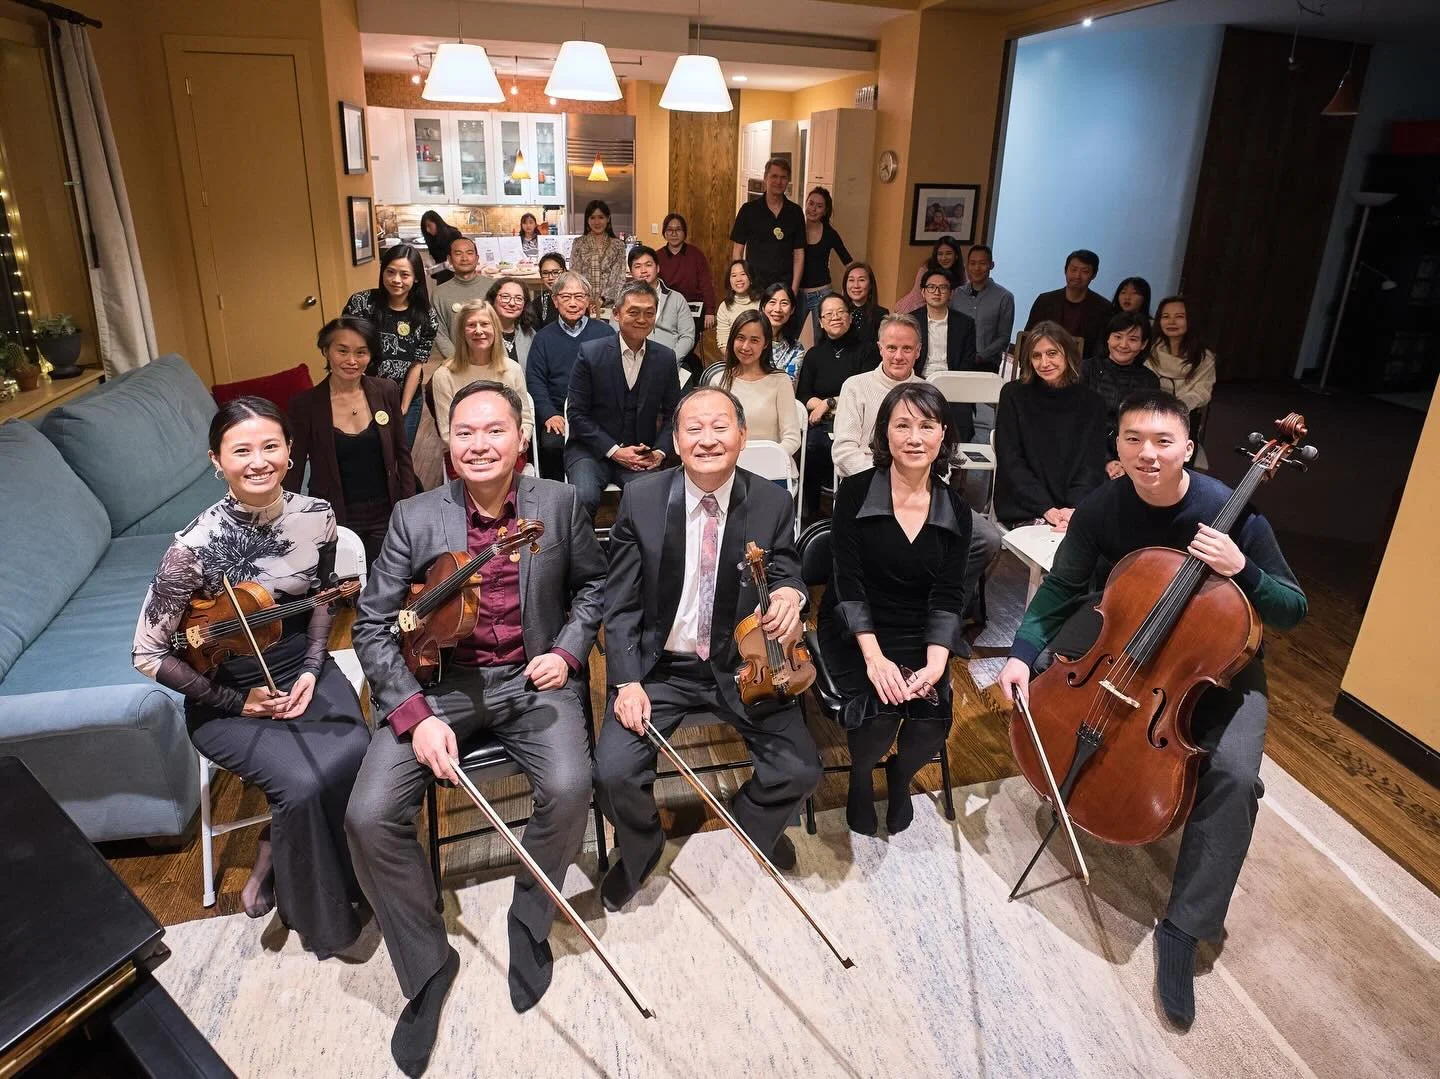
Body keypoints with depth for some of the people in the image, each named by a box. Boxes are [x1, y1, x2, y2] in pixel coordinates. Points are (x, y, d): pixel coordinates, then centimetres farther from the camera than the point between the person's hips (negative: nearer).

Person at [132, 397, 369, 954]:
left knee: (357, 756, -23)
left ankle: (273, 854, 9)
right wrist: (236, 702, -12)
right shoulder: (197, 545, -22)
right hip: (226, 698, -3)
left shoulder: (316, 516, -10)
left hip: (303, 670, 4)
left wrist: (311, 670, -6)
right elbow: (149, 655, -12)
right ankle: (320, 910, 6)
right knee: (304, 783, -25)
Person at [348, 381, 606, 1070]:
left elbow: (592, 583, 13)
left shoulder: (559, 504, -2)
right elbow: (372, 624, -3)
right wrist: (415, 714, -16)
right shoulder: (415, 517, -4)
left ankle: (529, 922, 6)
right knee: (370, 817, -17)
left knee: (569, 789, -27)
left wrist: (567, 649, -4)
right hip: (439, 683, 1)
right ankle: (427, 963, 9)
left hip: (531, 679, 0)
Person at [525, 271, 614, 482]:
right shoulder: (544, 337, 15)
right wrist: (549, 414, -8)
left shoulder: (605, 333, 11)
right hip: (559, 415, 1)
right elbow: (535, 381, 8)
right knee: (551, 445, -28)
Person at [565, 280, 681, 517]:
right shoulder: (589, 353, -5)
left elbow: (672, 414, 10)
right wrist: (614, 451, -12)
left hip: (642, 455, 2)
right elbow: (577, 414, -5)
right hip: (591, 450, -1)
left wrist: (660, 451, -6)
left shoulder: (666, 358, 4)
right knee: (585, 498, -28)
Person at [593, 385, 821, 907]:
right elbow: (620, 603, -5)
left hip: (741, 664, 1)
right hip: (660, 664, -1)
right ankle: (640, 847, 20)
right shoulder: (641, 498, -9)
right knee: (613, 772, -18)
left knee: (801, 768, -12)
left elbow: (784, 573, 1)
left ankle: (753, 825, 26)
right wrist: (626, 680, -16)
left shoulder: (772, 503, -7)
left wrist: (790, 593, -26)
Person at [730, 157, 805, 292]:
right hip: (753, 285, -1)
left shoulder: (795, 212, 6)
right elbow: (737, 251, 3)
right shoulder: (748, 210, 1)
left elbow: (799, 253, 7)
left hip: (784, 286, 1)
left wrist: (794, 289, -2)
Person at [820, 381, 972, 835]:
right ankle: (861, 778, 12)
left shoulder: (955, 509, -1)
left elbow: (948, 594, -5)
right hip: (856, 632, -2)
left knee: (932, 722, -20)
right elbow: (848, 581, -13)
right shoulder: (856, 493, -9)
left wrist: (935, 663, -20)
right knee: (879, 715, -26)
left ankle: (900, 776, 18)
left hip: (920, 636, 3)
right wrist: (873, 656, -23)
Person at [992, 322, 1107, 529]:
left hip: (1078, 508, 2)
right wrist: (1047, 509, -13)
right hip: (1024, 507, -2)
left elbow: (1093, 465, 4)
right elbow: (1010, 462, -2)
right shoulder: (1014, 394, 4)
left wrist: (1074, 508, -15)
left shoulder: (1091, 402, 9)